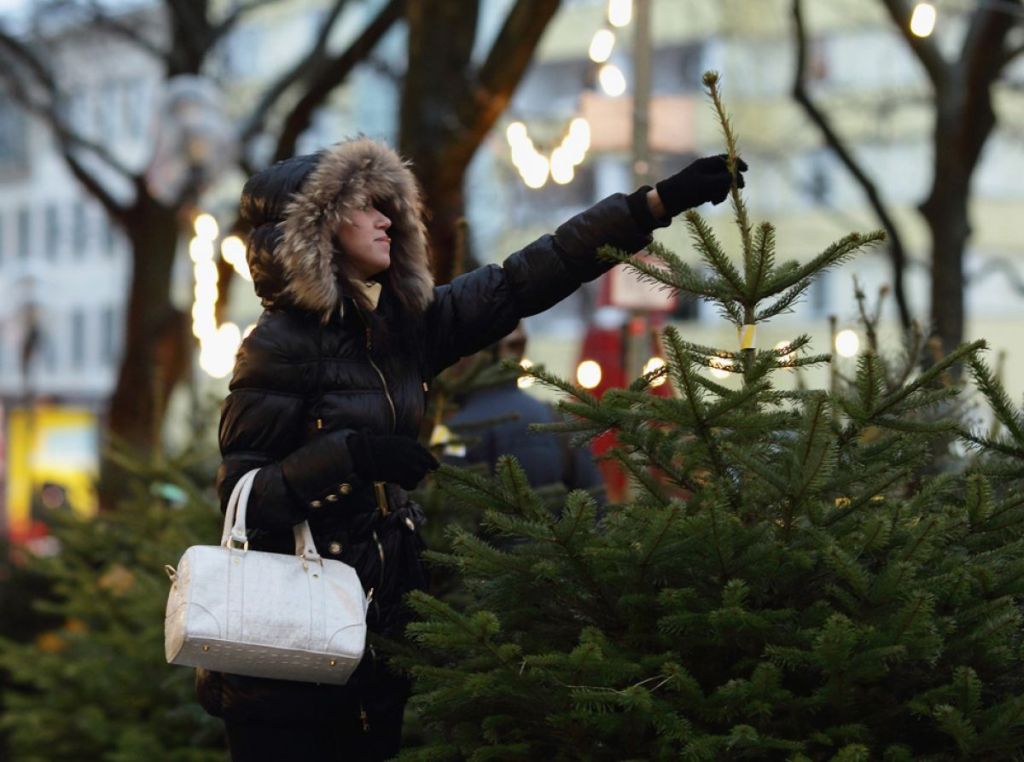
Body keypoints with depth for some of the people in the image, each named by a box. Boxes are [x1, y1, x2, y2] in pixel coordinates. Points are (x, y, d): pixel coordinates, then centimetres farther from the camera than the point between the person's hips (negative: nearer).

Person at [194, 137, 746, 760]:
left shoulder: (404, 323, 7)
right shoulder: (281, 346, -12)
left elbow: (525, 281, 7)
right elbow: (241, 494, -14)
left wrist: (661, 202, 4)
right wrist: (349, 454, -27)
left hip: (384, 613, 7)